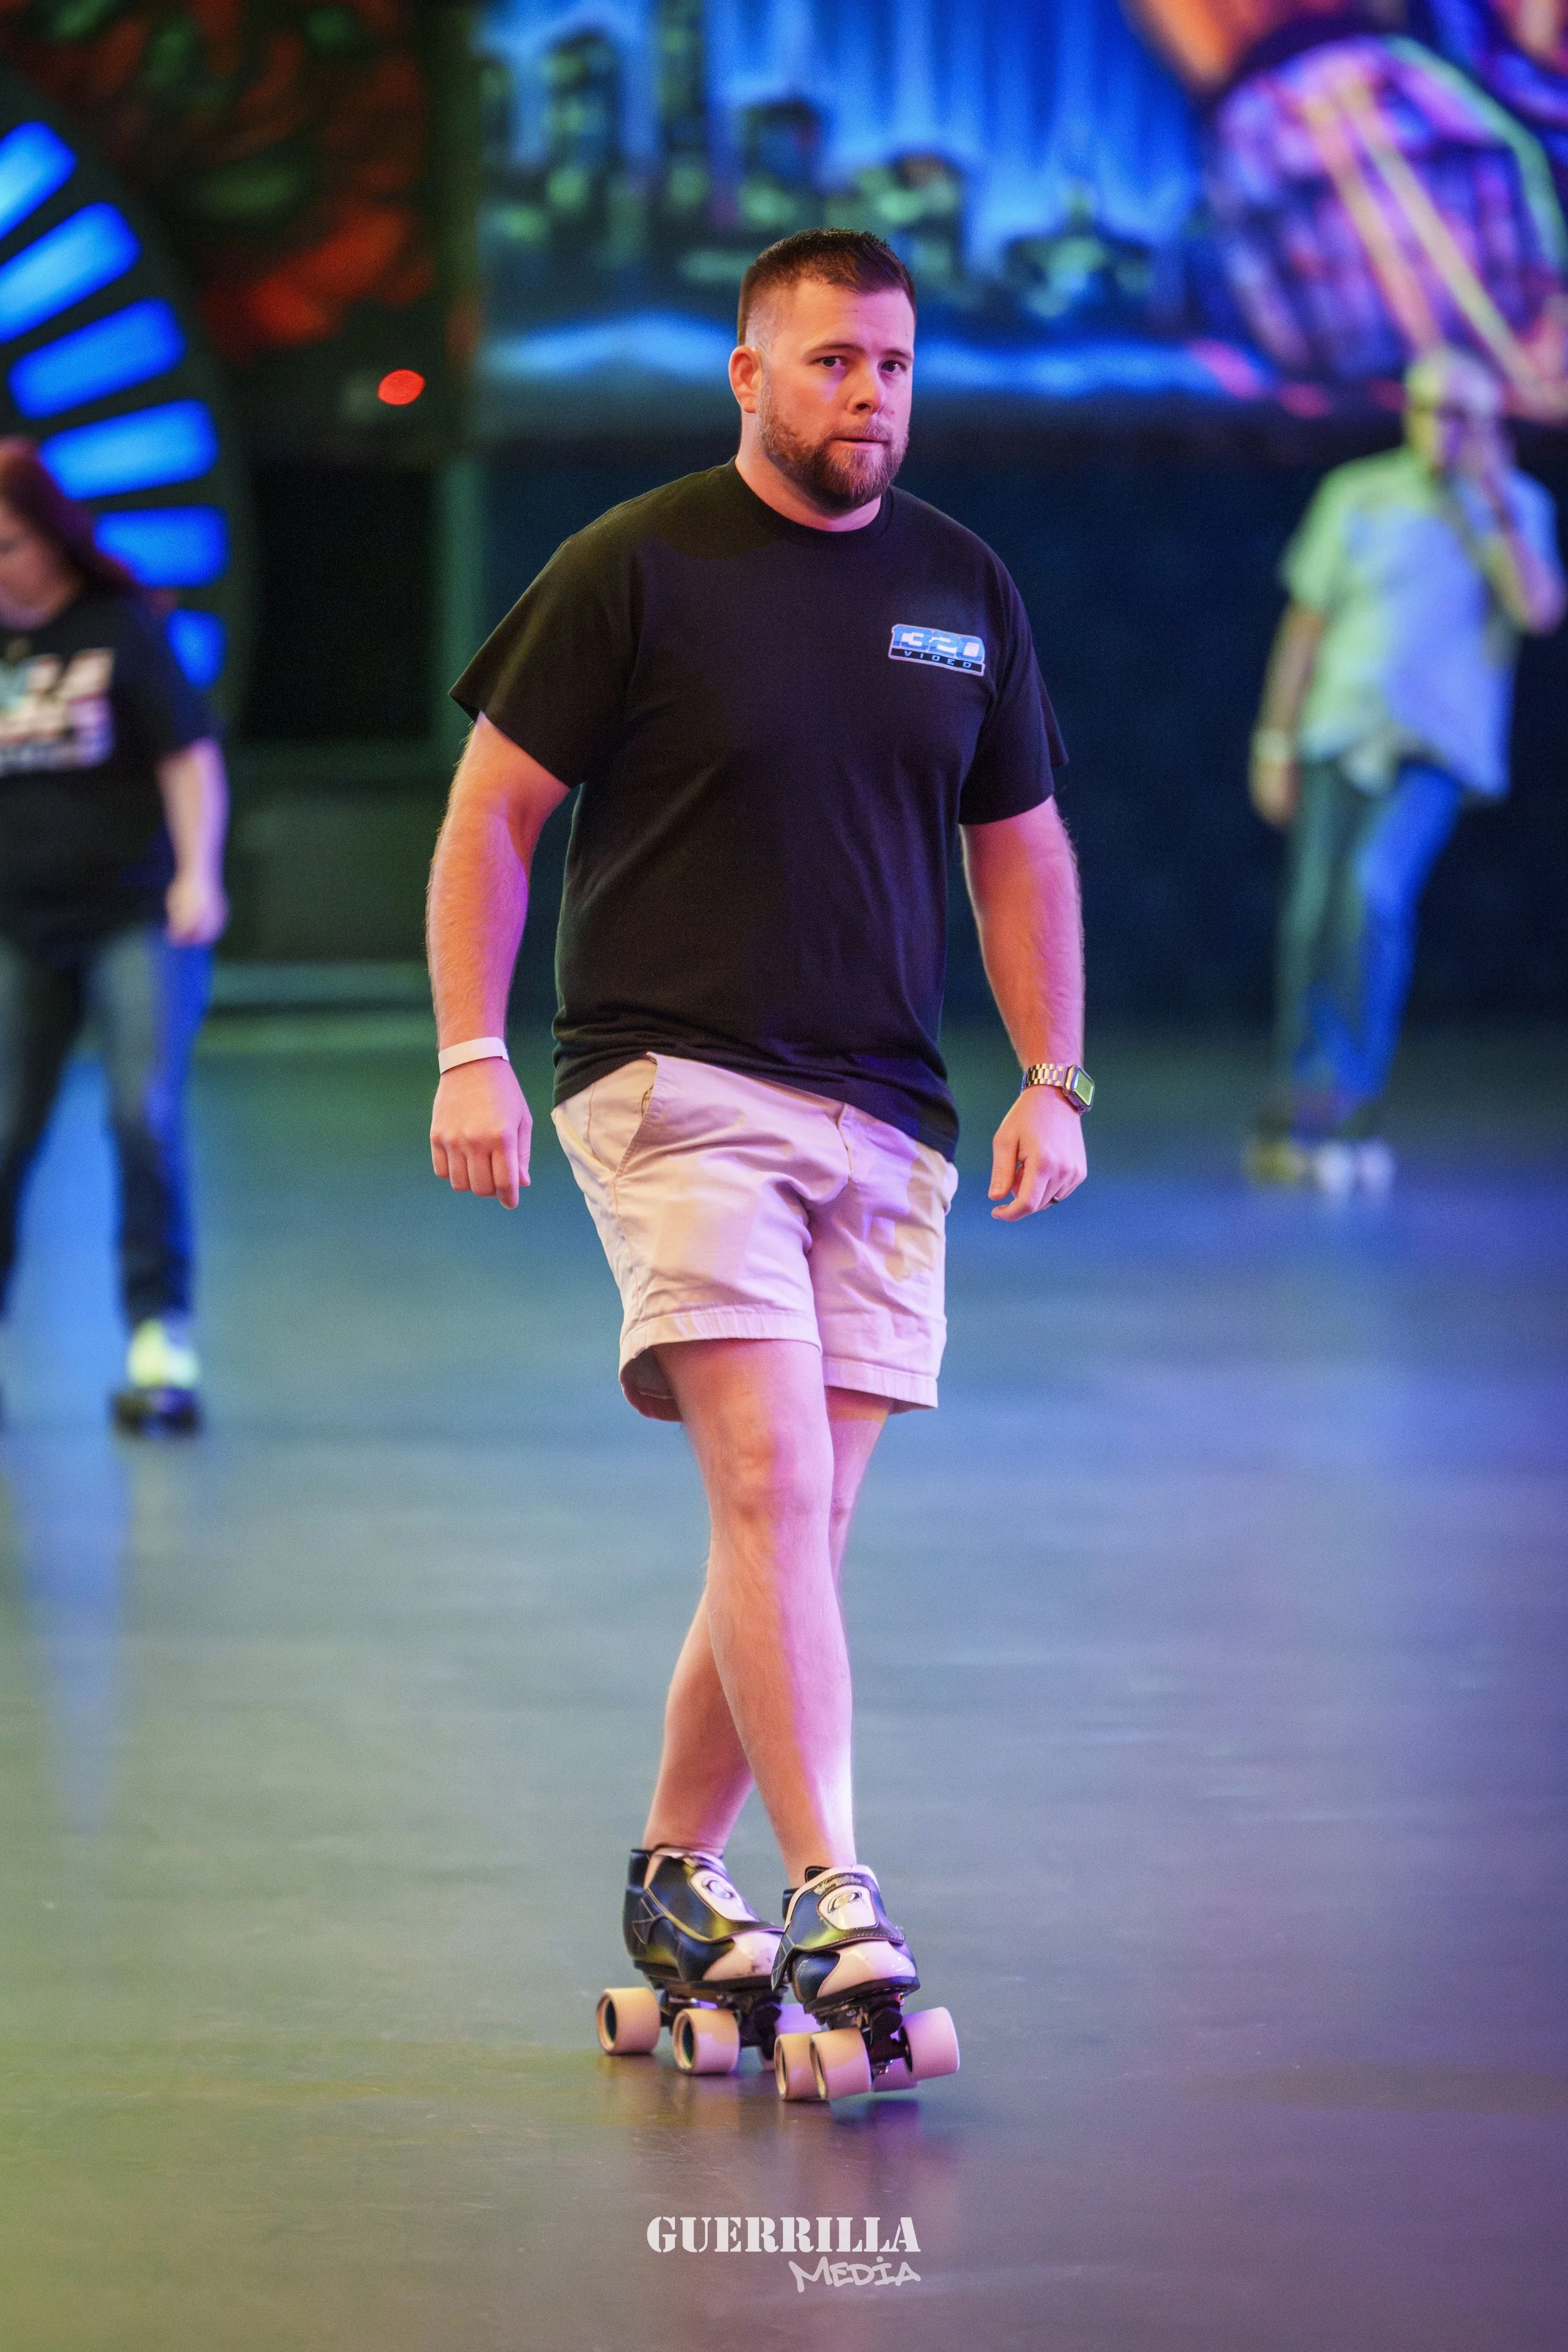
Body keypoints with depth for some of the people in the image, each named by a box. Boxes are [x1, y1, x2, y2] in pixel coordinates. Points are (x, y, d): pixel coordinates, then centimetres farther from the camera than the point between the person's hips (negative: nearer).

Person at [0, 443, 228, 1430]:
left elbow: (188, 755, -3)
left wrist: (197, 873, -12)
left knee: (146, 1116, -11)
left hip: (133, 918, -3)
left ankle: (161, 1337, -5)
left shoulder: (121, 627, -4)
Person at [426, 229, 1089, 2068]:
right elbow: (491, 814, 1)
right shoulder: (634, 569, -1)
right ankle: (831, 1893, -18)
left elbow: (1018, 848, 20)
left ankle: (675, 1869, 20)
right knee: (768, 1485, -17)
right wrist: (470, 1055, -7)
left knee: (802, 1531, 5)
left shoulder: (962, 590, 12)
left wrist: (1053, 1080, 10)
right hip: (676, 1085, -5)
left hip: (884, 1117, 5)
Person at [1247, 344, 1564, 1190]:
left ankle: (1340, 1109, -20)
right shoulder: (1357, 496, 8)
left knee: (1375, 890, -23)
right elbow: (1305, 621, 10)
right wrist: (1275, 740, 6)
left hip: (1436, 746, -2)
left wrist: (1497, 503, -15)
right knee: (1311, 919, -4)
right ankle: (1297, 1119, 7)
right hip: (1340, 734, 2)